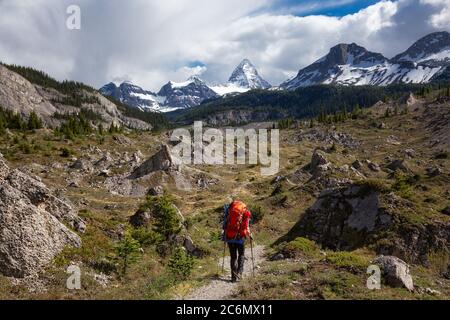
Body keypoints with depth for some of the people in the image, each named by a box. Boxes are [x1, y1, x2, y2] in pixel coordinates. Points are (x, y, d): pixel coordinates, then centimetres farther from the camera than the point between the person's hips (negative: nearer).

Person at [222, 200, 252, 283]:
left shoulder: (229, 210, 6)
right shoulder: (245, 212, -2)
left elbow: (225, 224, 9)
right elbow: (246, 226, -7)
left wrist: (224, 235, 18)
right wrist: (249, 235, 7)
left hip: (229, 236, 2)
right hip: (240, 236, -2)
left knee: (233, 256, 13)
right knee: (241, 255, 17)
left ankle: (234, 276, 11)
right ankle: (239, 273, 6)